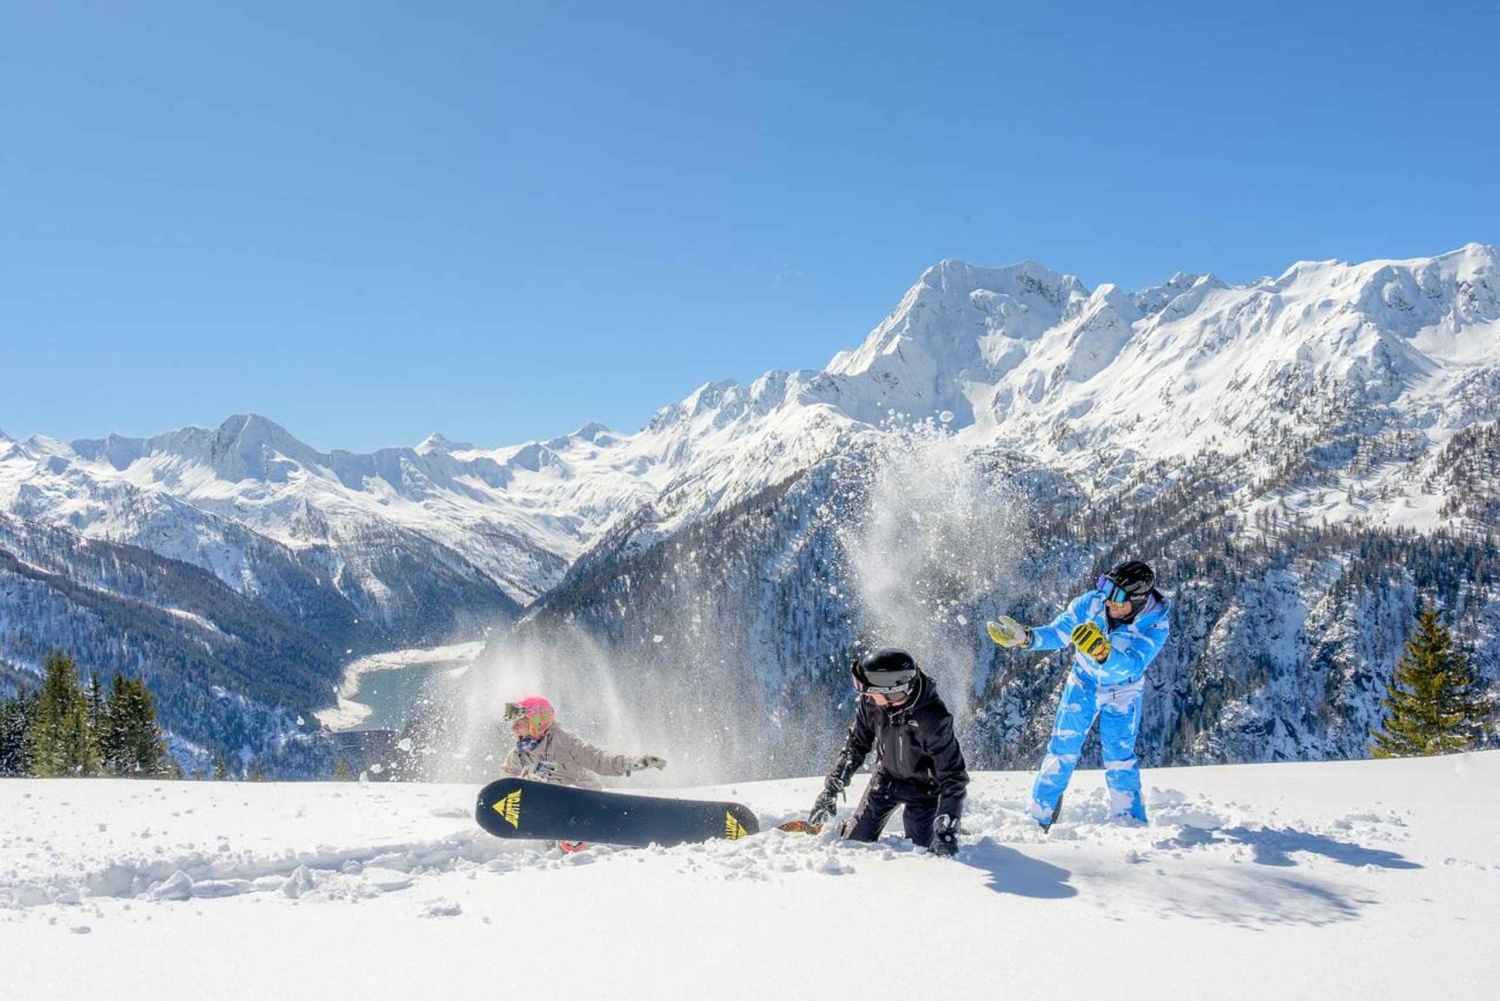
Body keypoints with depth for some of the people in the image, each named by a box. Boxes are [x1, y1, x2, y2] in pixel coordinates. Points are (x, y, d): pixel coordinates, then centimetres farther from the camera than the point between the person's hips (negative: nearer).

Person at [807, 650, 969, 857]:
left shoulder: (933, 719, -37)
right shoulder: (871, 701, -23)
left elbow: (953, 775, -30)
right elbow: (856, 744, -5)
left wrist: (947, 828, -34)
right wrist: (831, 788, -7)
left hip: (923, 787, -4)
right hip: (886, 777, 4)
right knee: (855, 841, 6)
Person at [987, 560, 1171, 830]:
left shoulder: (1155, 624, -29)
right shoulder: (1092, 602, -25)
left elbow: (1133, 665, -42)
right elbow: (1058, 632, -18)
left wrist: (1103, 651, -60)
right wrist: (1026, 637, -35)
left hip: (1123, 693, -1)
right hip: (1084, 683, 1)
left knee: (1119, 756, -3)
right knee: (1063, 750, 0)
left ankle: (1130, 824, 13)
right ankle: (1039, 818, 10)